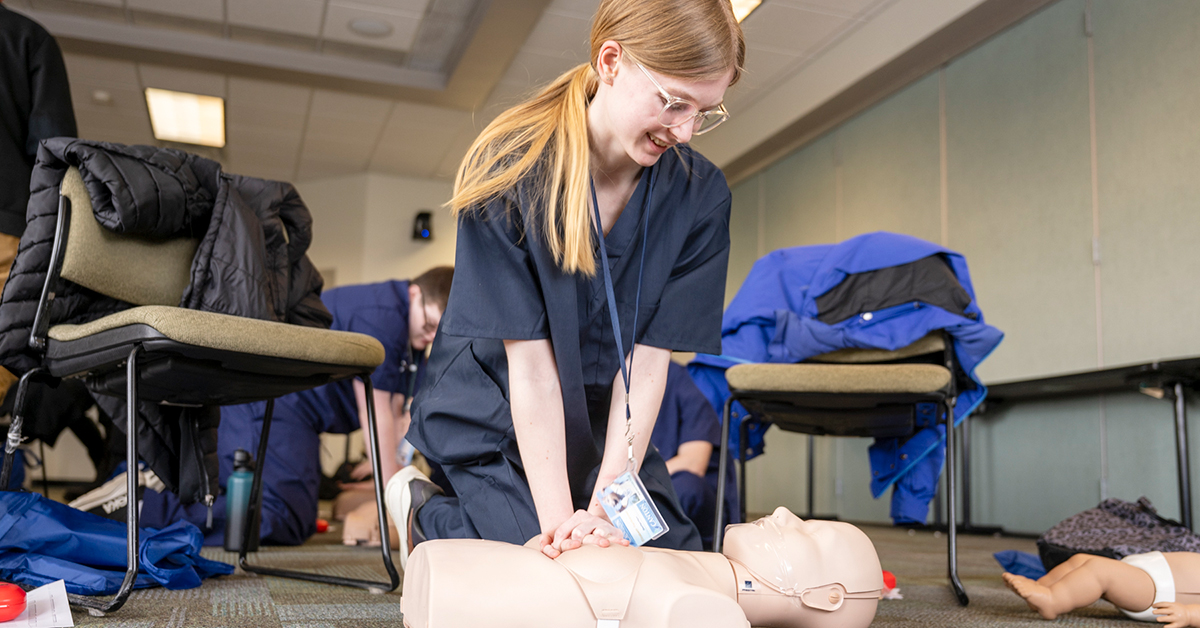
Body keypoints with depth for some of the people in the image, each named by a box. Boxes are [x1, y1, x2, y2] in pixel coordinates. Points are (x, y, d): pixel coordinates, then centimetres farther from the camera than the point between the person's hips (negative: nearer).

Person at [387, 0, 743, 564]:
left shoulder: (701, 195, -14)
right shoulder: (509, 169, -23)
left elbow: (648, 361, -16)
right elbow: (532, 365, -25)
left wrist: (605, 505, -23)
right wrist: (558, 518, -27)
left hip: (602, 422, 5)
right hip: (494, 415, -4)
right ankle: (425, 512, 12)